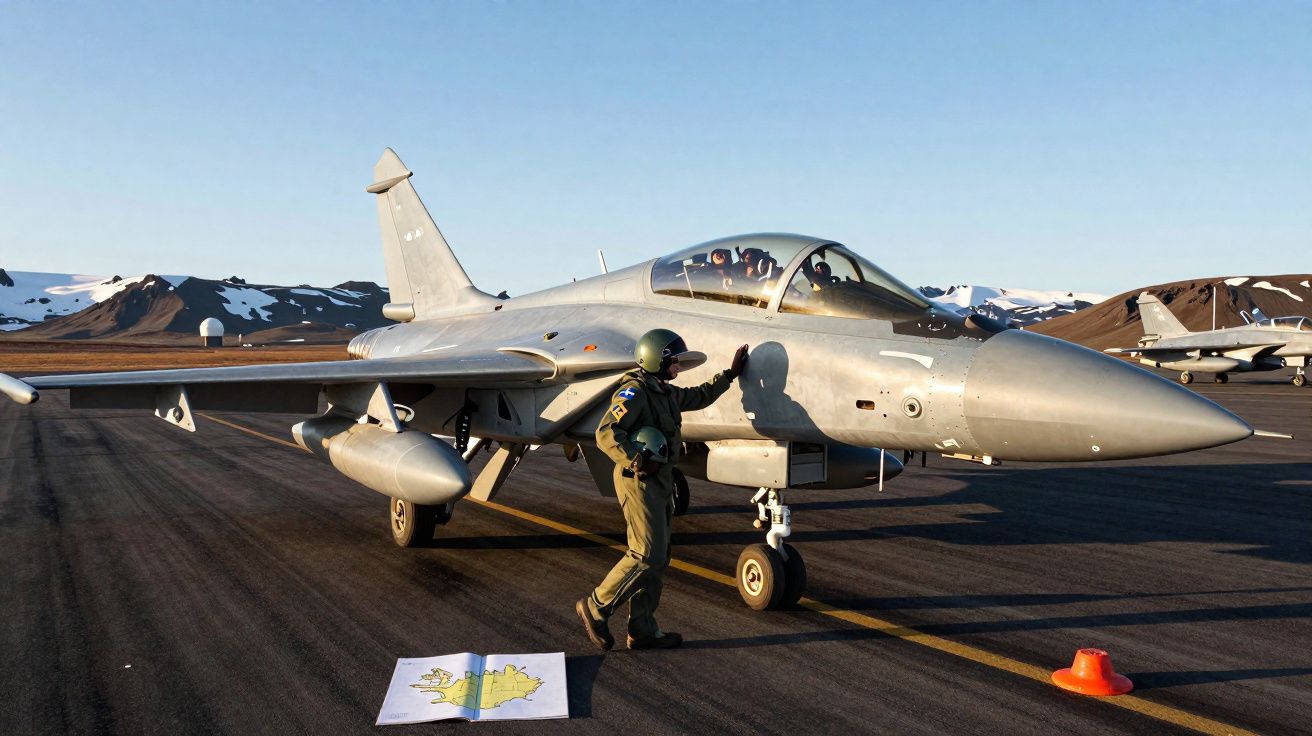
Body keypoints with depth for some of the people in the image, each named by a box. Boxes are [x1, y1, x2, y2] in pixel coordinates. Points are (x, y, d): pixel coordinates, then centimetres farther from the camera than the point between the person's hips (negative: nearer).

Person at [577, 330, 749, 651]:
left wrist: (729, 375, 36)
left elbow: (699, 397, 35)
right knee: (647, 555, -12)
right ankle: (595, 607, 2)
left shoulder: (665, 392, 16)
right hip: (639, 481, -10)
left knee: (656, 557, 10)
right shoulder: (634, 392, -13)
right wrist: (637, 460, -29)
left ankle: (643, 630, 16)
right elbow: (606, 433, -22)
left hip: (660, 480, 10)